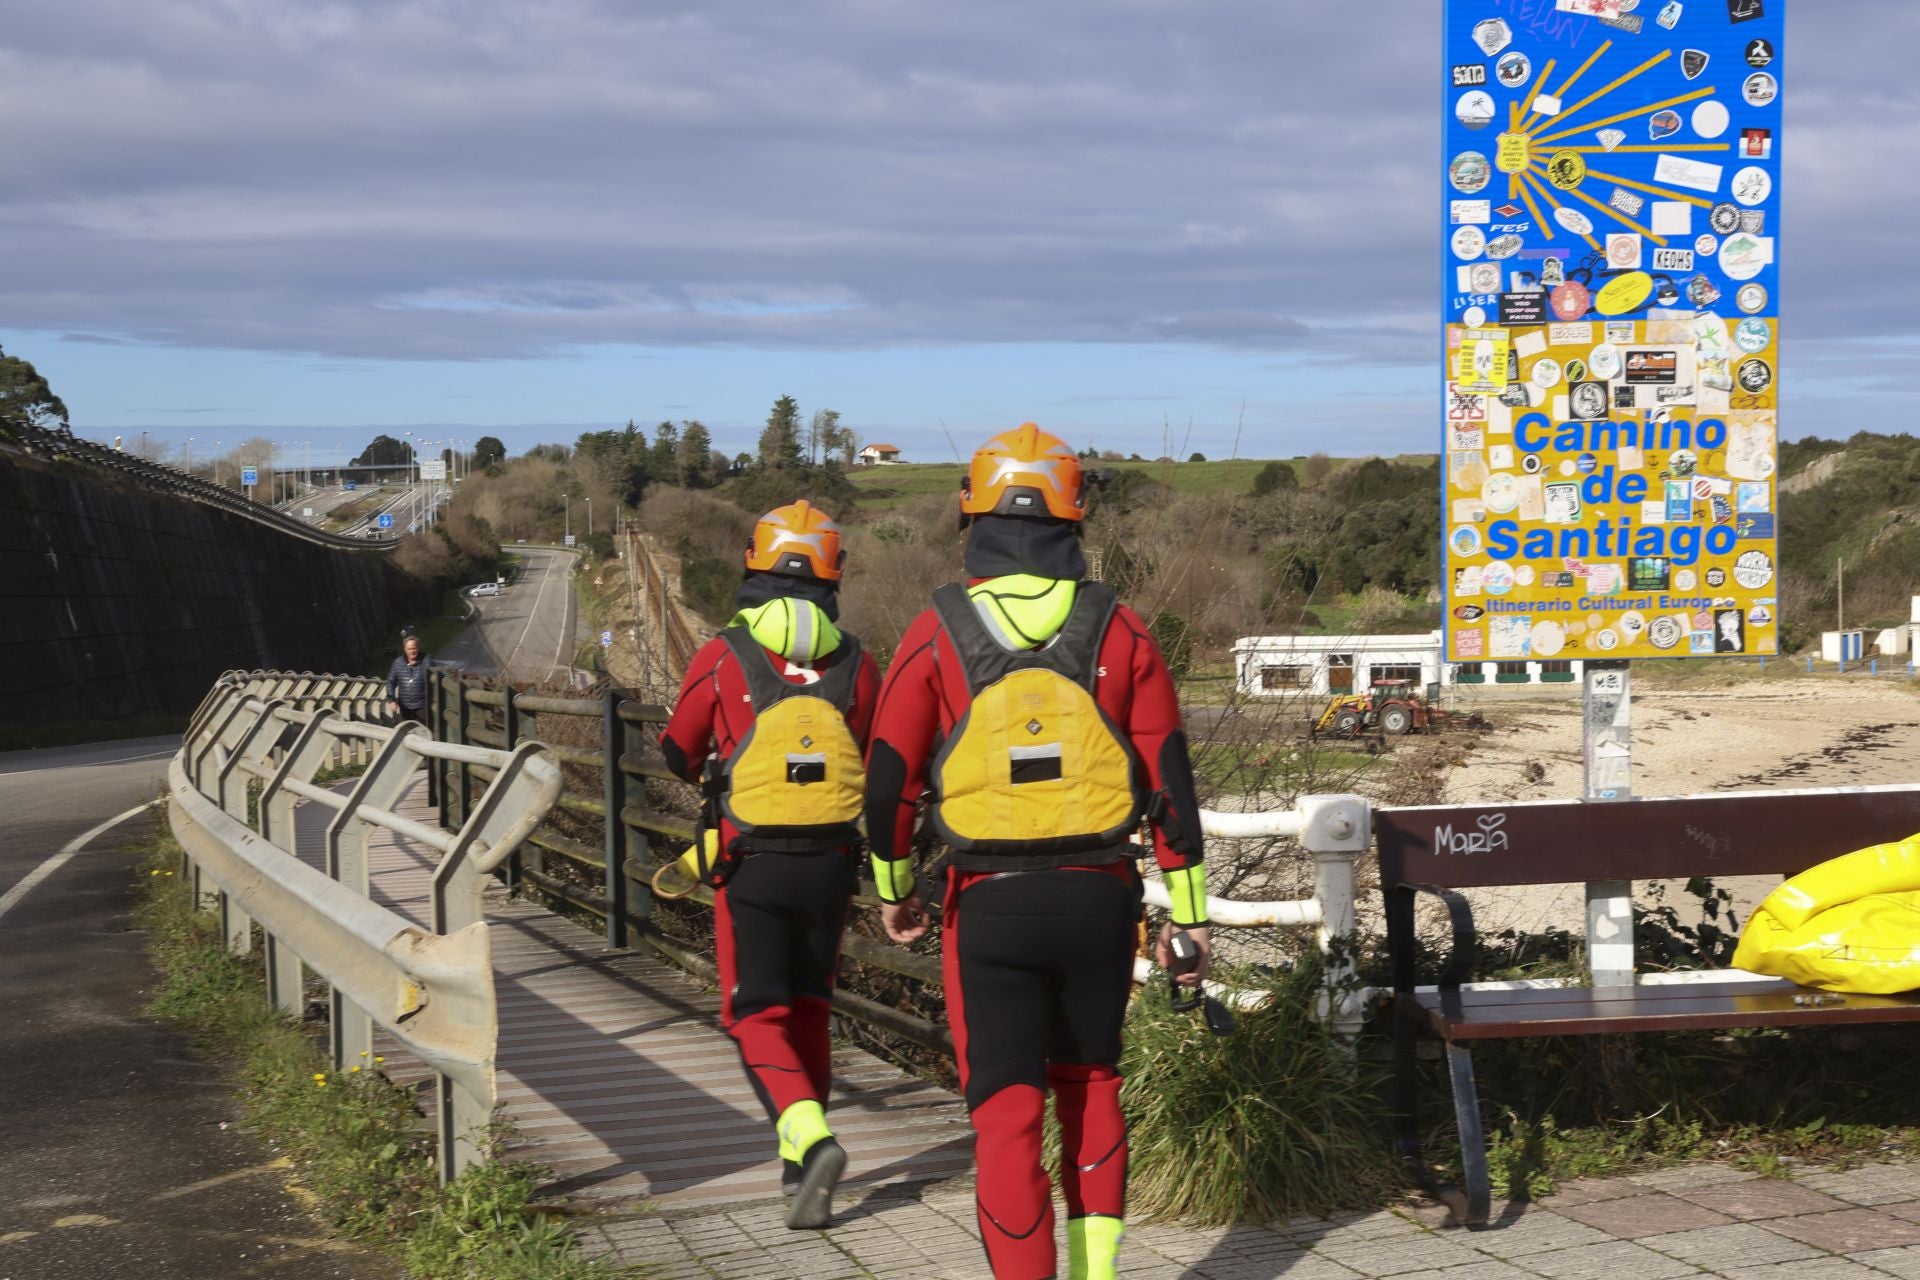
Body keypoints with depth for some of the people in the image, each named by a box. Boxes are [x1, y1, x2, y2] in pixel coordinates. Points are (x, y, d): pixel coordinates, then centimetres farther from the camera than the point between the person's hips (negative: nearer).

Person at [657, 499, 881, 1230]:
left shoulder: (720, 659, -7)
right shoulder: (856, 665, 0)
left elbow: (678, 756, 7)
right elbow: (880, 768, 9)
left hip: (751, 866, -3)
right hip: (830, 861, 3)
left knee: (758, 1016, 3)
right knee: (809, 1007, 18)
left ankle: (811, 1139, -20)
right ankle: (798, 1166, 25)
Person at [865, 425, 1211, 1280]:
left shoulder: (937, 634, -4)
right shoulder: (1119, 631, -1)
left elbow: (890, 779, -1)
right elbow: (1169, 778, -1)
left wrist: (894, 888, 15)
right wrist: (1187, 911, 6)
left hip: (989, 905, -2)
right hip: (1099, 895, 2)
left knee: (1006, 1112, 3)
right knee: (1090, 1087, 20)